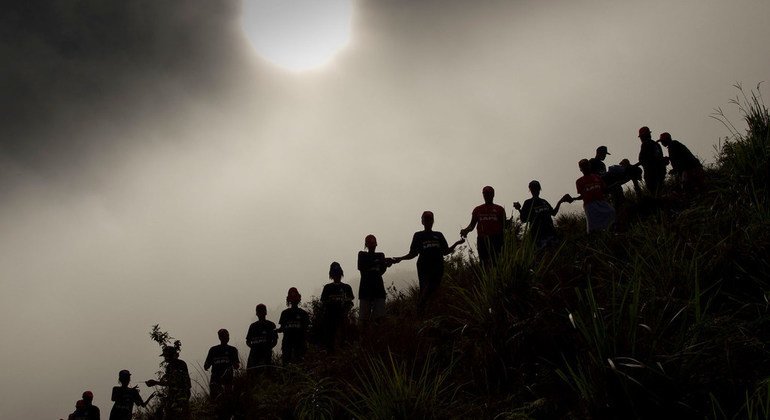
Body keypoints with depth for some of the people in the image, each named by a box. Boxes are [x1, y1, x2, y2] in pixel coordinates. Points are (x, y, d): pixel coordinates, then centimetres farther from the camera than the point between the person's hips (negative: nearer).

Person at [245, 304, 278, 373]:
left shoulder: (270, 325, 11)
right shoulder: (253, 326, 21)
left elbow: (275, 341, 7)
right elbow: (248, 341, 21)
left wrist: (268, 348, -8)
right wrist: (253, 346, 2)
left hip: (266, 354, -3)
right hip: (254, 353, 3)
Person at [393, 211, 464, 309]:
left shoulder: (439, 235, 20)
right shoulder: (418, 235, 14)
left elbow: (445, 252, 18)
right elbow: (412, 254, 13)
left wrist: (457, 244, 8)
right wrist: (401, 258, -1)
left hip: (437, 267, 2)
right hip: (424, 267, -2)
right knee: (424, 290, -14)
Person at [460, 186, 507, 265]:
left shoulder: (499, 209, 11)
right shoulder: (477, 209, 17)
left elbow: (504, 226, 6)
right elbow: (472, 224, 16)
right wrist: (466, 230, -6)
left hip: (496, 239, -2)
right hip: (482, 240, 2)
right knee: (484, 263, -2)